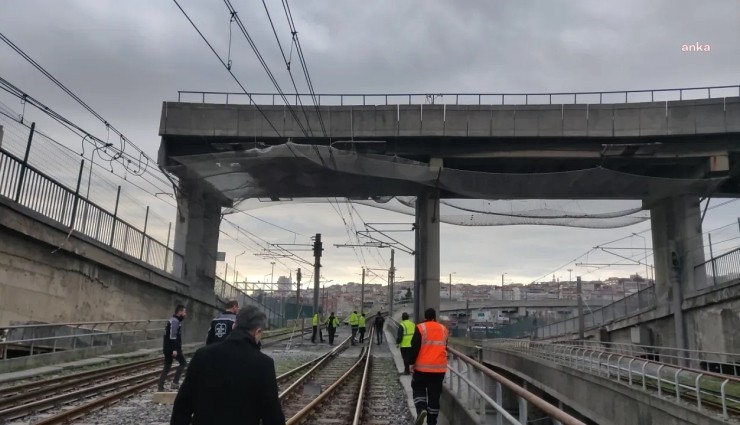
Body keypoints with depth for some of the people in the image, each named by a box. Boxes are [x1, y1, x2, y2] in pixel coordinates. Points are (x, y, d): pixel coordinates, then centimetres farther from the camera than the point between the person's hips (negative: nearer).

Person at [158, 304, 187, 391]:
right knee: (182, 362, 3)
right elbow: (172, 336, -22)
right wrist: (174, 349, -26)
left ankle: (160, 387, 10)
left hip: (168, 348, 10)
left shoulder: (173, 320, 19)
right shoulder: (175, 321, -14)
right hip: (173, 348, -10)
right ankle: (175, 382, -1)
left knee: (167, 367, 11)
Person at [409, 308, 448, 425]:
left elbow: (415, 347, -10)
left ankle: (421, 409, -9)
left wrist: (412, 362, -2)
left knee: (418, 388, 15)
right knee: (434, 394, 10)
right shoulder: (443, 329, 7)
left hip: (422, 367, -3)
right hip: (439, 367, 3)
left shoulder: (420, 328, -7)